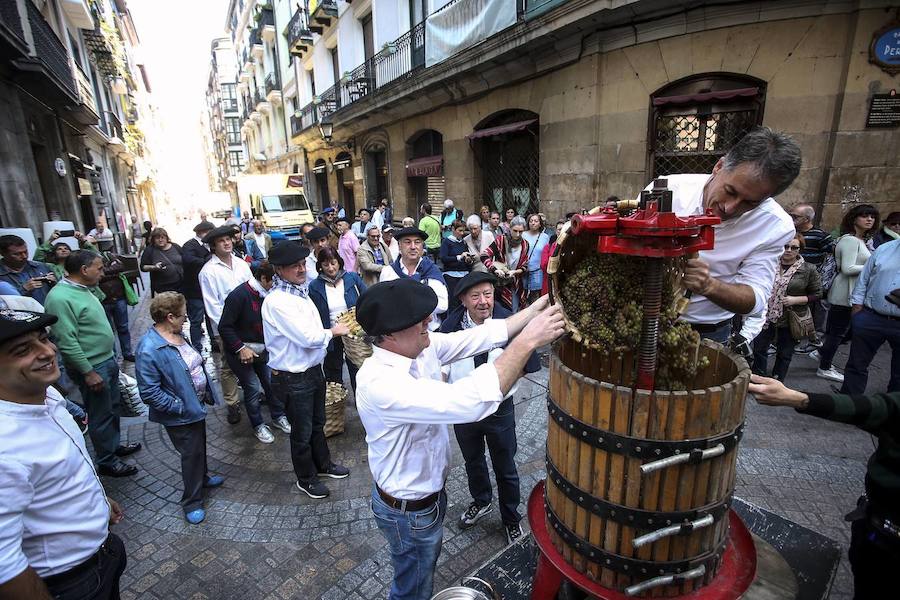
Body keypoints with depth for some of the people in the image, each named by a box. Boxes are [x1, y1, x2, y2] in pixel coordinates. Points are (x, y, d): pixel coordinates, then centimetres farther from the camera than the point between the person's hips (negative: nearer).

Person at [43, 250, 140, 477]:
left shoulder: (83, 290, 7)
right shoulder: (60, 298, -22)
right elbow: (67, 341, -24)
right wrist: (88, 372, -20)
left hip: (108, 360, 9)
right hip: (92, 367, -9)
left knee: (113, 407, 22)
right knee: (101, 415, 5)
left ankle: (114, 445, 40)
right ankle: (107, 462, 21)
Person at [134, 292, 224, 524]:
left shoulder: (176, 334, -3)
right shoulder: (149, 350, -29)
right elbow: (149, 393, -26)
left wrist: (206, 392, 9)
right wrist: (180, 407, -22)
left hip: (196, 405, 8)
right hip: (180, 414, -8)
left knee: (200, 445, 27)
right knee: (191, 453, 8)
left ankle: (202, 476, 52)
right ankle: (192, 502, 28)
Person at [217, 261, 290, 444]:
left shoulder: (264, 295, 0)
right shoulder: (239, 295, -21)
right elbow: (224, 327, -20)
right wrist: (241, 348, -23)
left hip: (261, 349, 6)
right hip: (240, 351, -6)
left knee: (272, 381, 8)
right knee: (253, 388, -1)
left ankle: (278, 416, 29)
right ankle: (258, 426, 20)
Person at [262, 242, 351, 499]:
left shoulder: (300, 291, 4)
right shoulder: (277, 301, -25)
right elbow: (307, 337, -27)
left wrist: (329, 332, -1)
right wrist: (333, 331, -11)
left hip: (314, 369, 8)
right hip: (293, 378, -8)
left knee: (317, 423, 26)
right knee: (302, 432, 13)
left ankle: (323, 464, 48)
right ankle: (306, 479, 36)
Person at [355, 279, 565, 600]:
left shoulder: (420, 345, -14)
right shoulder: (378, 382, -39)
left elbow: (478, 337, -10)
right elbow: (469, 402, -48)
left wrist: (534, 310, -15)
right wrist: (527, 341, -43)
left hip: (429, 488, 8)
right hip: (409, 510, -8)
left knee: (429, 559, 34)